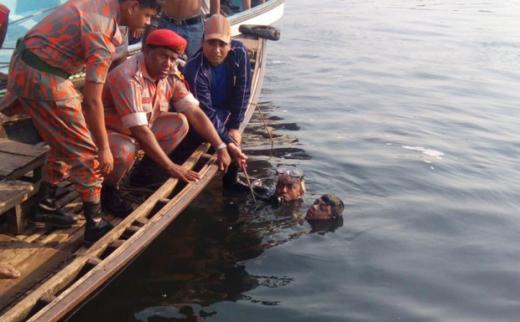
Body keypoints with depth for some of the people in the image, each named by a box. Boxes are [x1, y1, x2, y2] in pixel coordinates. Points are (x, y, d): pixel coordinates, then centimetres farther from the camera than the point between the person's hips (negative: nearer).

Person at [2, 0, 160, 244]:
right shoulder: (101, 32, -23)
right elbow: (91, 101, -22)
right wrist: (104, 148, -15)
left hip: (24, 67, 10)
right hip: (41, 78, -10)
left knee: (65, 144, 20)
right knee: (85, 151, -2)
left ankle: (45, 205, 31)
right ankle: (95, 226, 7)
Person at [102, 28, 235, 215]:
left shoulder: (171, 77, -7)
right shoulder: (128, 77, -31)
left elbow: (194, 112, -4)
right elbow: (140, 130, -35)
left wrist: (220, 147, -11)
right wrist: (170, 167, -32)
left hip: (136, 130, 8)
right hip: (107, 131, -7)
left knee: (180, 123, -3)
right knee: (126, 150, -38)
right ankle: (106, 189, -5)